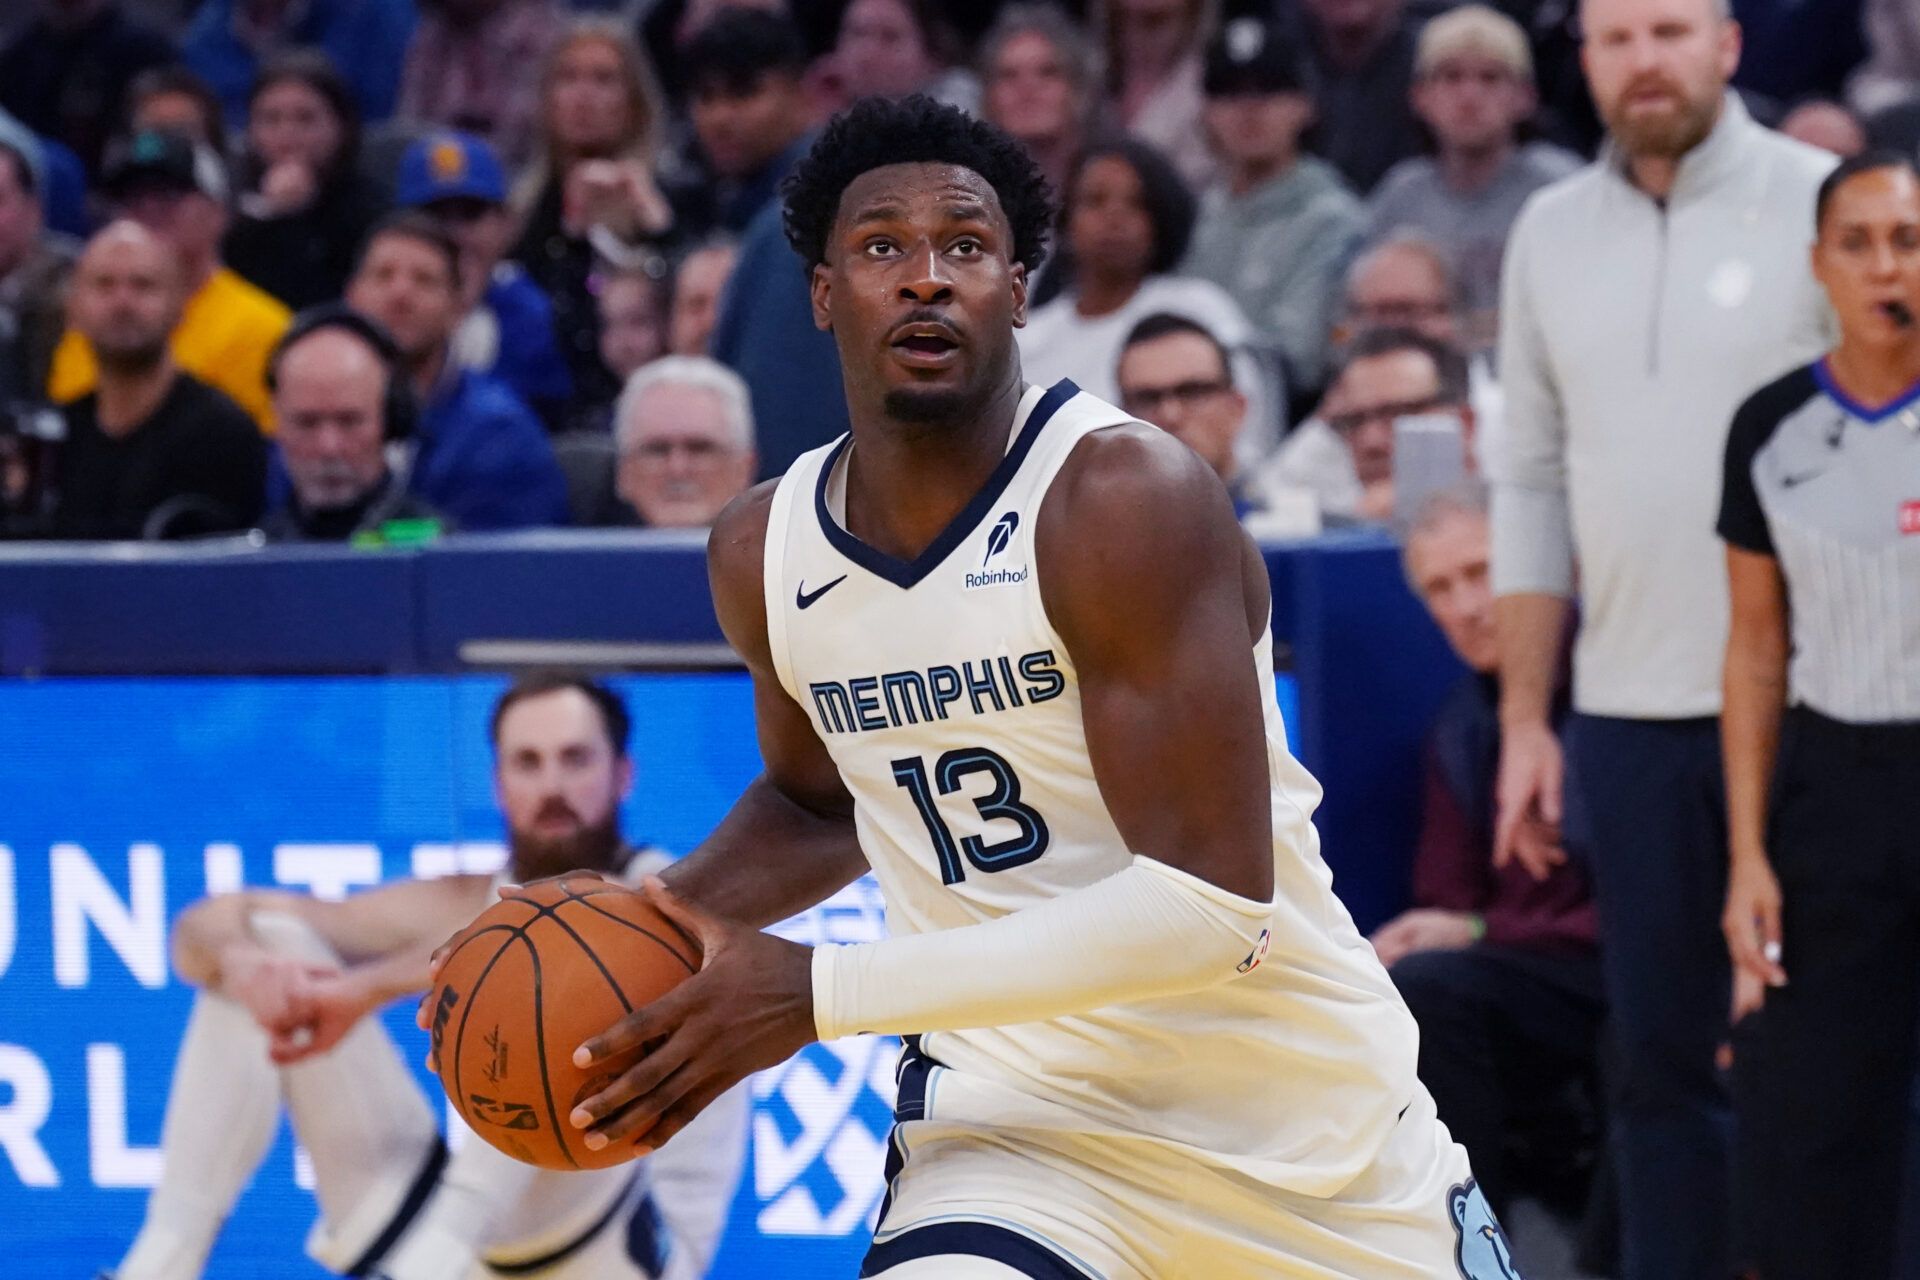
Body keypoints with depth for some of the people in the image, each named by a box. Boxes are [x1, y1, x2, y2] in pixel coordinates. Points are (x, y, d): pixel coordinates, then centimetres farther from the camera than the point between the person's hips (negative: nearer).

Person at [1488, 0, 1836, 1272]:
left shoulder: (1820, 204, -2)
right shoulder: (1552, 234, 11)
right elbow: (1532, 482, 14)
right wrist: (1524, 718, 9)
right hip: (1630, 713, 4)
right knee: (1664, 1051, 7)